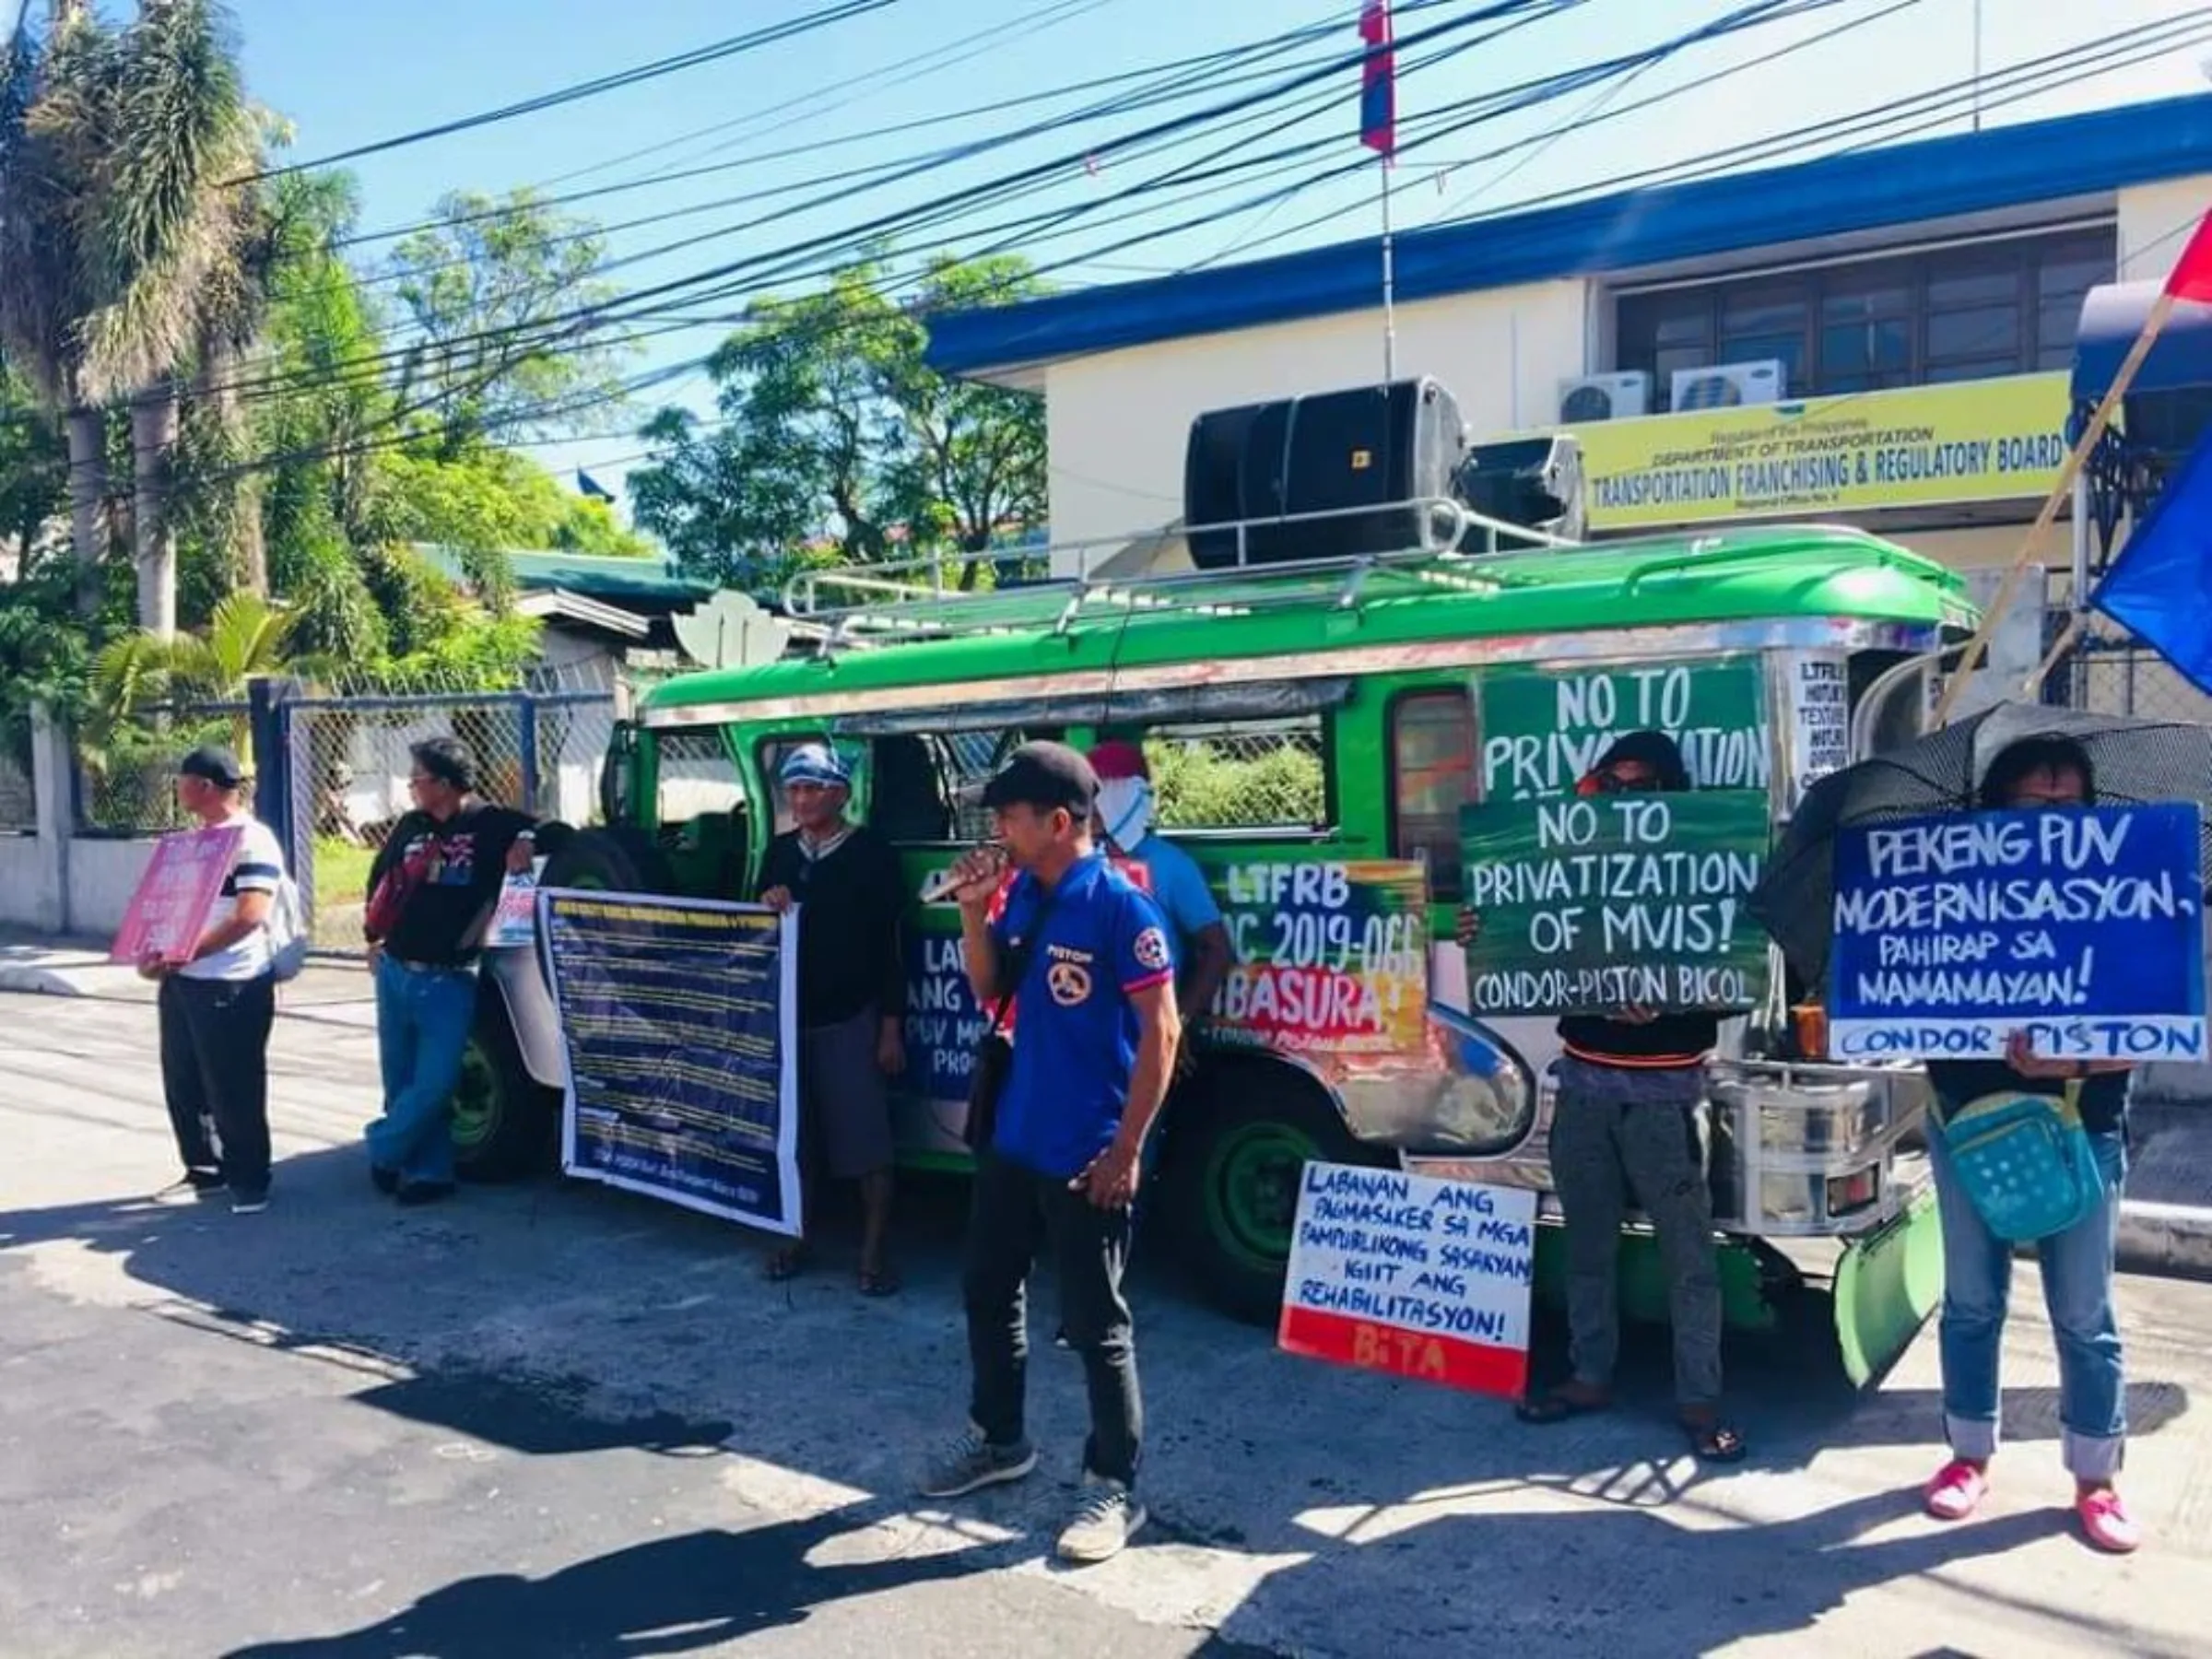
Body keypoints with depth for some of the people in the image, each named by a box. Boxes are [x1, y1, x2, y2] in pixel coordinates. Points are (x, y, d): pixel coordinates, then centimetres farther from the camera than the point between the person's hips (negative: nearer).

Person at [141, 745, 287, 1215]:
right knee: (183, 1087, 15)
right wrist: (155, 953, 1)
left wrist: (181, 955, -26)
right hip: (180, 984, 9)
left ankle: (249, 1182, 13)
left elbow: (249, 917, -23)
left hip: (231, 987, -9)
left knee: (233, 1092, 0)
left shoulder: (253, 841, -13)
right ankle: (204, 1169, 30)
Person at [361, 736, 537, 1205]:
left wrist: (526, 840, -23)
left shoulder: (493, 824, -7)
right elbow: (380, 880, 22)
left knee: (432, 1086, -6)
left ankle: (382, 1151, 17)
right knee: (401, 1083, 10)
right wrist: (375, 936, 18)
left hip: (448, 981, -5)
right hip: (395, 973, 5)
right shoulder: (411, 826, 9)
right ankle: (429, 1172, 21)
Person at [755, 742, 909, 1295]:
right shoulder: (779, 852, 10)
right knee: (794, 1135, 10)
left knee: (867, 1141, -3)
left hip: (852, 1020, -4)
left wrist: (891, 1026, -10)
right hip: (789, 1015, 5)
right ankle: (796, 1239, 24)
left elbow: (889, 945, -6)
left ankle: (873, 1254, 6)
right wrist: (766, 907, -8)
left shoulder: (872, 852, -5)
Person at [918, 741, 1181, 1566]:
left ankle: (1114, 1488, 19)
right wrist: (973, 913, -4)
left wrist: (1126, 1150, -17)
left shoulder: (1121, 908, -19)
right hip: (1013, 1138, 8)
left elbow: (1159, 1032, -17)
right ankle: (997, 1438, 41)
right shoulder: (1022, 896, 3)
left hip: (1085, 1155, -8)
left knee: (1095, 1324, 3)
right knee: (988, 1290, 20)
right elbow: (989, 990, 13)